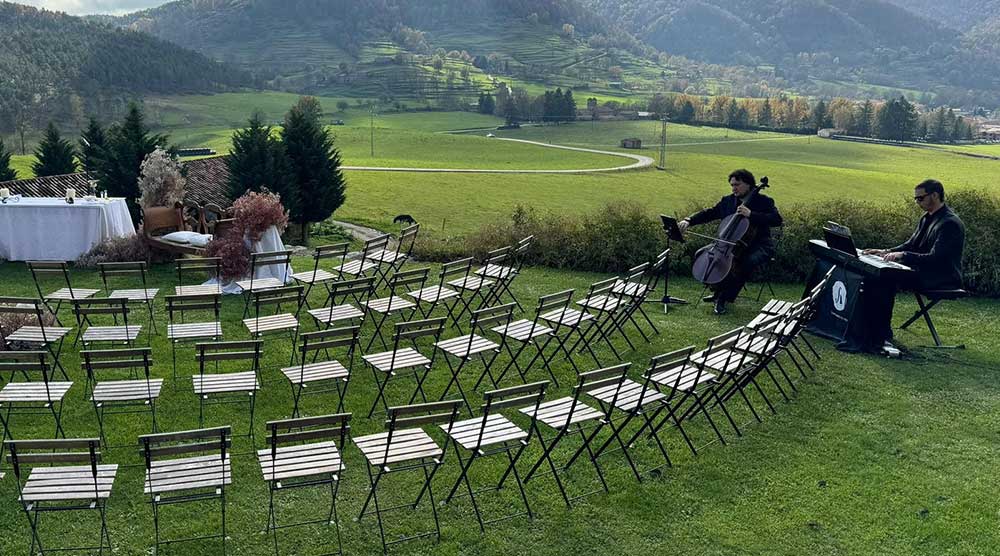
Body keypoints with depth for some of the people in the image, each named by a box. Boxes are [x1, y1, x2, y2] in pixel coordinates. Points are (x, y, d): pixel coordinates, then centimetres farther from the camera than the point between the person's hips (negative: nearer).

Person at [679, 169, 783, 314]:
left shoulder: (764, 201, -6)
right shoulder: (727, 201, 9)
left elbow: (777, 220, -20)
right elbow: (708, 213, 5)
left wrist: (751, 214, -30)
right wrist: (688, 221, -13)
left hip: (758, 245, -5)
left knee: (748, 261, -38)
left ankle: (724, 298, -21)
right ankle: (718, 291, 2)